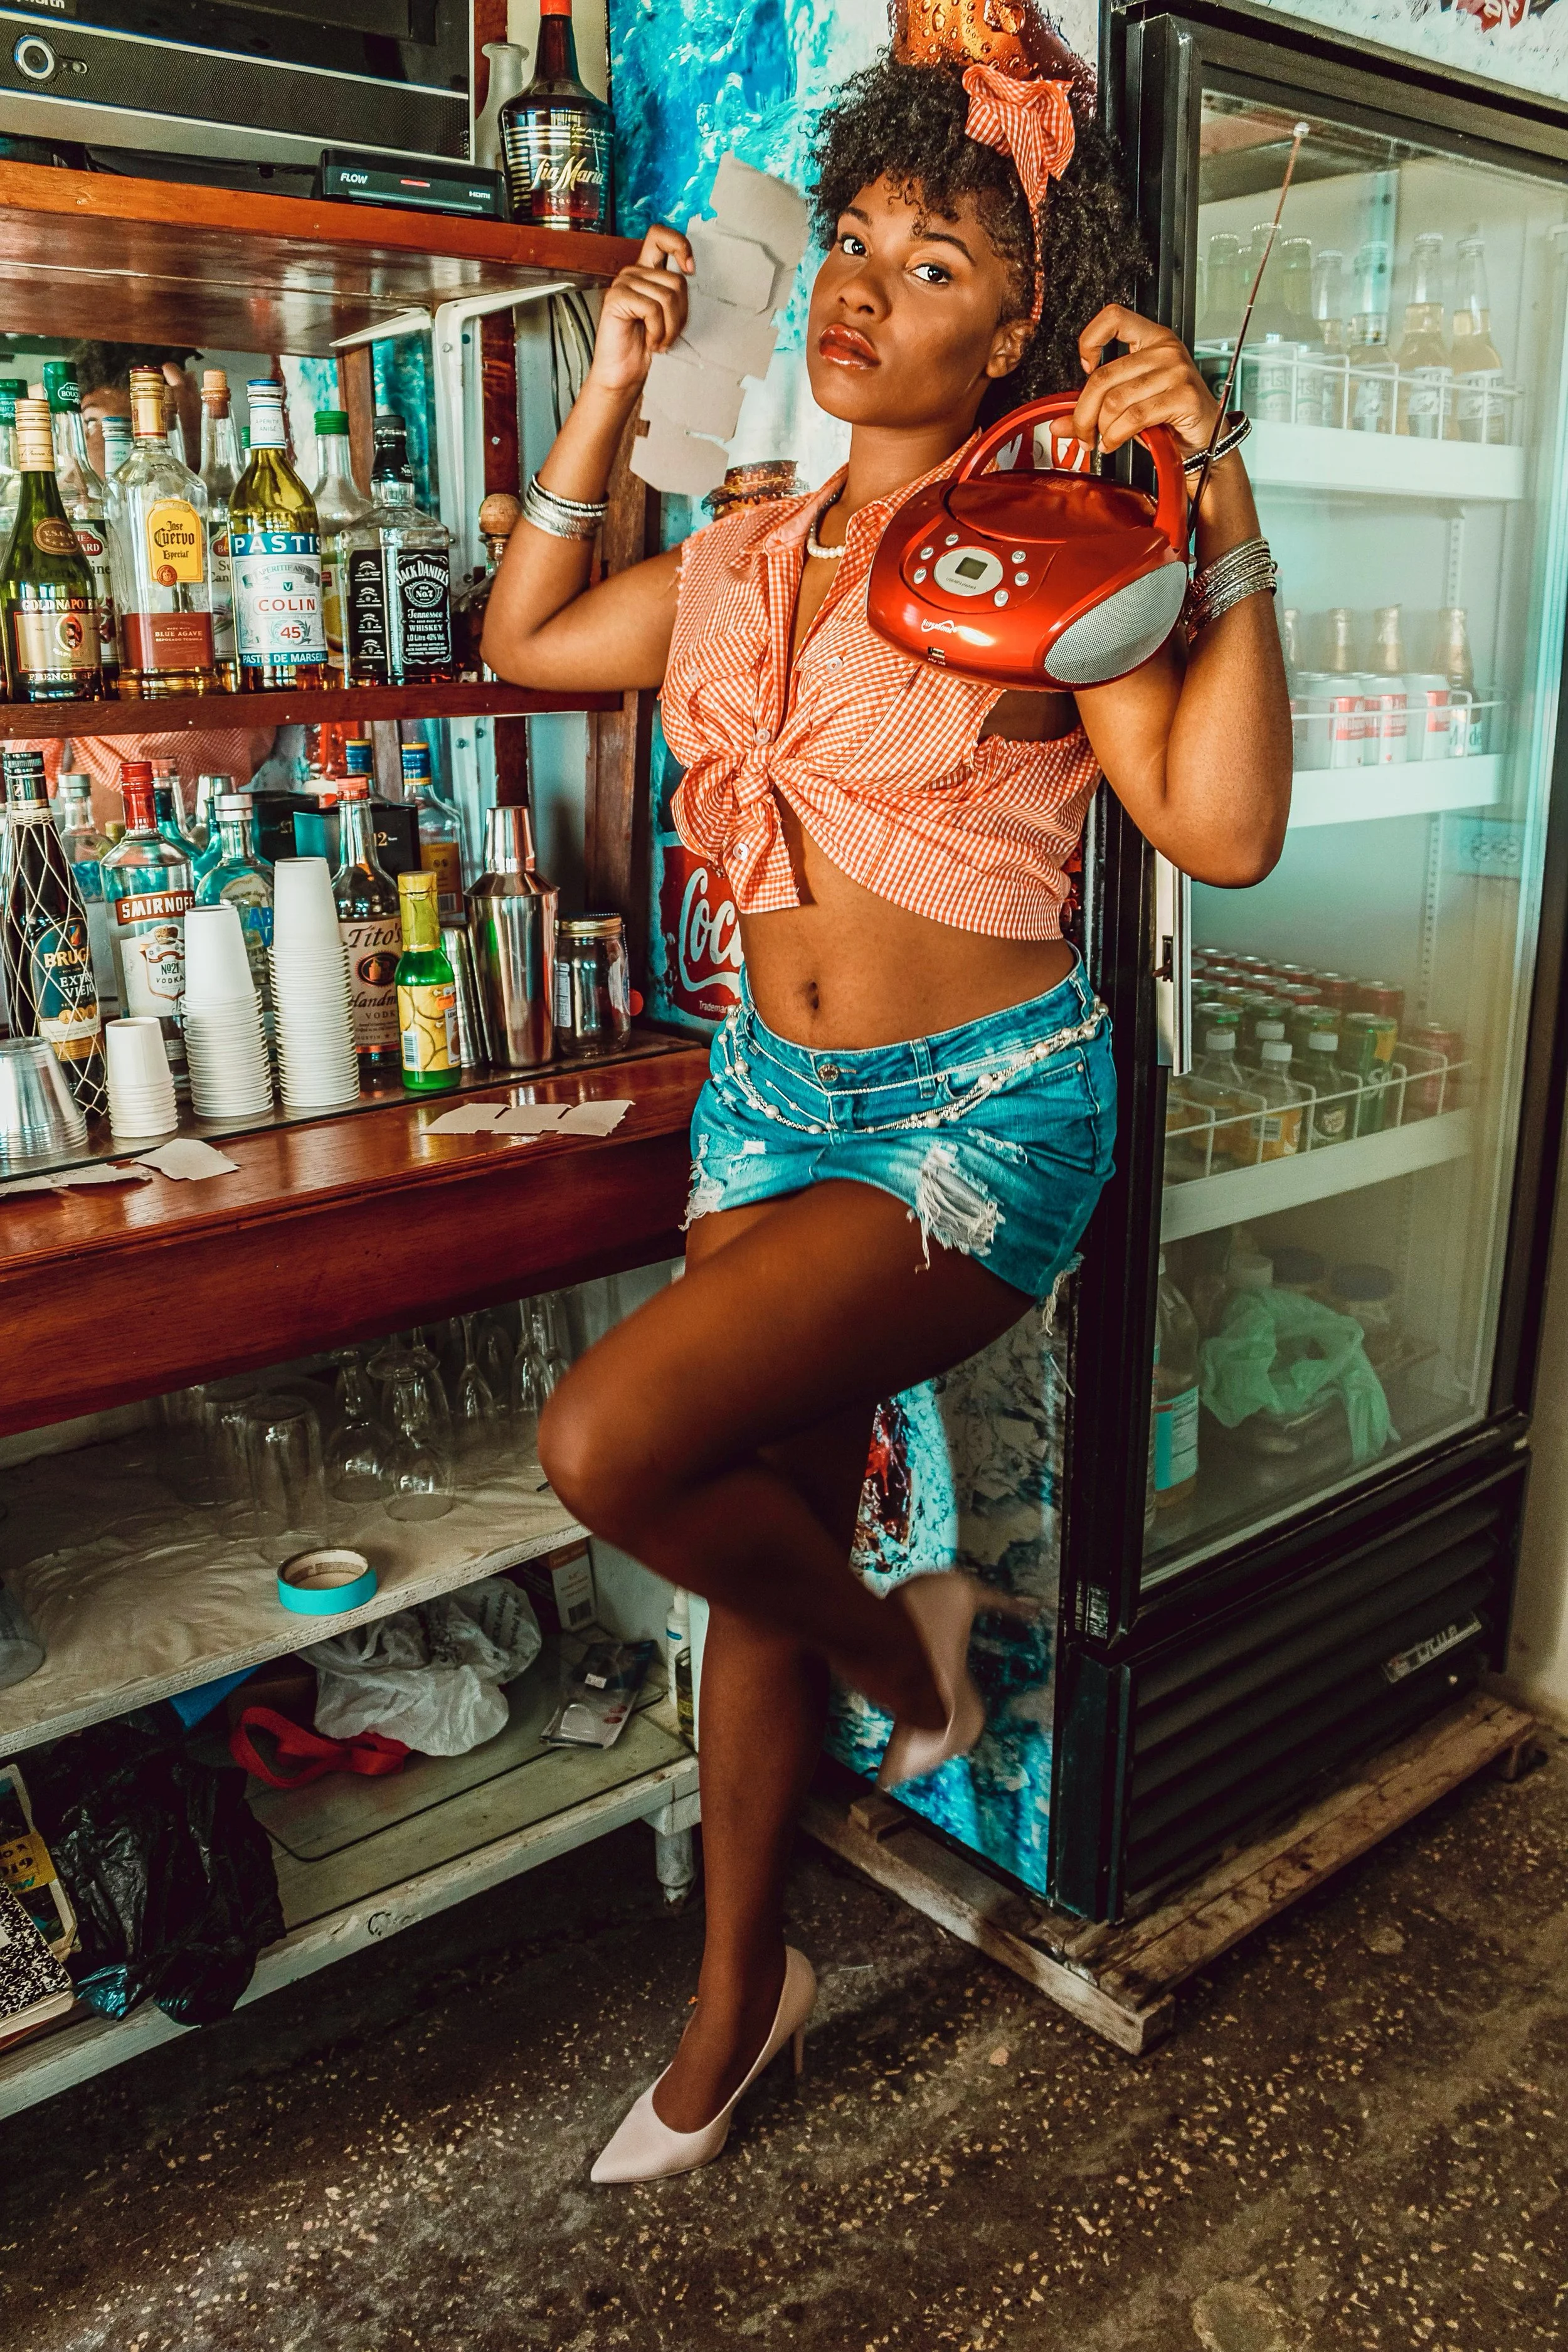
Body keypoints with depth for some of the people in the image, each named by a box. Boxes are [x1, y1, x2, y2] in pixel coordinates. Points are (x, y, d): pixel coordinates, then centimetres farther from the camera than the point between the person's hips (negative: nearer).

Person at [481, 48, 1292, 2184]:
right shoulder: (753, 551, 10)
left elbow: (1224, 828, -18)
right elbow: (525, 643, 20)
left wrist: (1226, 522, -26)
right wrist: (612, 396, 15)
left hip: (985, 1115, -6)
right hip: (777, 1093, 6)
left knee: (611, 1442, -23)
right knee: (765, 1538, 12)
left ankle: (902, 1646, 11)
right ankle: (740, 1992, 34)